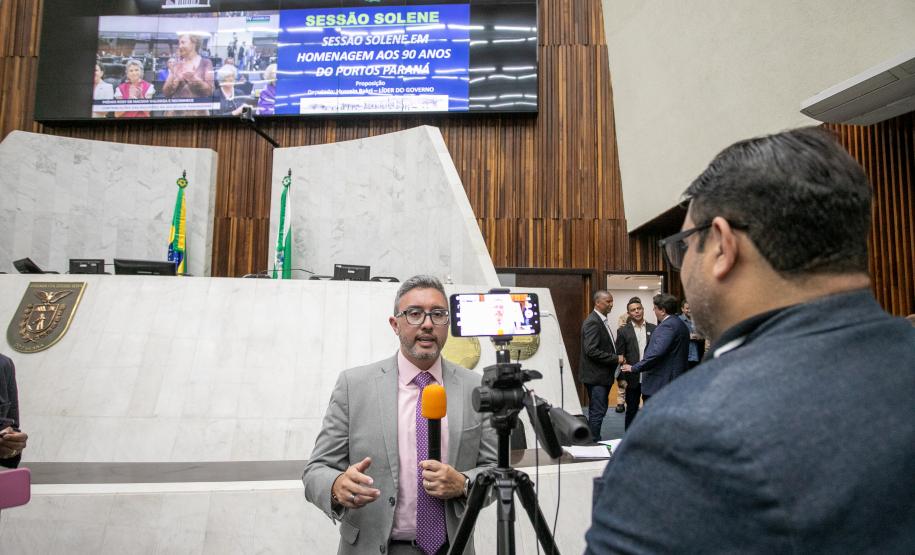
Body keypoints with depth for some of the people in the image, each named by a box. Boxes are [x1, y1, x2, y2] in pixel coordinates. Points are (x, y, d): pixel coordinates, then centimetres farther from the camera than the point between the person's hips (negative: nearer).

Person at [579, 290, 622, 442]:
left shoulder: (601, 321, 14)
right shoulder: (592, 322, -18)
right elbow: (591, 350, -25)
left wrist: (616, 358, 6)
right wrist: (616, 359, -18)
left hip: (601, 376, 10)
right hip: (595, 376, -10)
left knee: (598, 411, 16)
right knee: (597, 412, -4)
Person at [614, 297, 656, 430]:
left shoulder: (654, 329, 4)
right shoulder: (623, 331, 0)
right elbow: (619, 357, -1)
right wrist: (621, 378, -6)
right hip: (633, 378, -1)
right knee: (631, 410, 9)